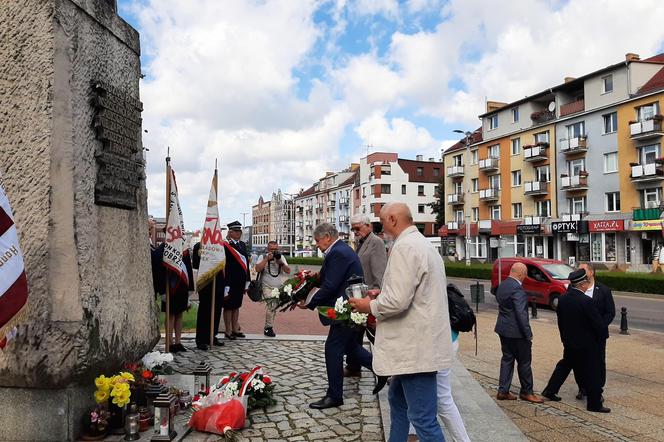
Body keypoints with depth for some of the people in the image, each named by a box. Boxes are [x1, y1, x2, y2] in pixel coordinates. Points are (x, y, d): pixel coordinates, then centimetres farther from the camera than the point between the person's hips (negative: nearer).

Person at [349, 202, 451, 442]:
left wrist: (369, 306, -7)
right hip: (416, 344, 11)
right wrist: (381, 295, 16)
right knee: (397, 399, 24)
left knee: (423, 418, -3)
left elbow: (398, 301, -25)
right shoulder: (422, 244, 15)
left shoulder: (404, 246, -18)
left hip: (415, 347, -11)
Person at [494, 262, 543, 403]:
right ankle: (526, 392, 20)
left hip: (503, 329, 9)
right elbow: (521, 314, -23)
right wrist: (528, 334, -16)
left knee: (507, 359, 15)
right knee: (524, 362, 7)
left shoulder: (502, 285, 7)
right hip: (516, 332, -9)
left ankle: (503, 391, 17)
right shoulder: (517, 289, -22)